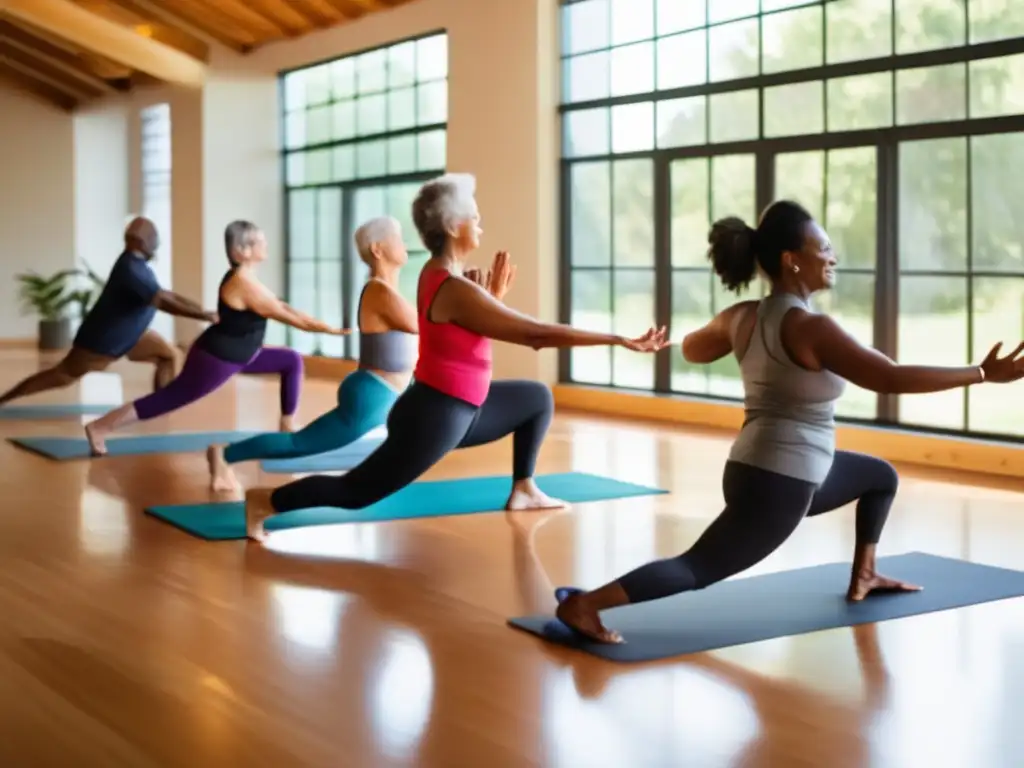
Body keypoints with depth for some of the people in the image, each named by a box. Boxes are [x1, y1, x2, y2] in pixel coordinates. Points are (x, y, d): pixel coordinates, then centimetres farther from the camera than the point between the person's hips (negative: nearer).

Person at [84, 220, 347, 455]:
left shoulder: (244, 278, 7)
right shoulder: (245, 285, -24)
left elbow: (281, 306, 12)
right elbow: (287, 316, -22)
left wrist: (316, 323, 8)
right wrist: (328, 329, -17)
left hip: (235, 356, 10)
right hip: (216, 358, -10)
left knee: (292, 361, 11)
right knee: (171, 398, -7)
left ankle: (287, 427, 16)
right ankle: (100, 427, -2)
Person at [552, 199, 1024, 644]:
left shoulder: (741, 317, 4)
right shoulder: (809, 327, -20)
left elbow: (692, 349, 23)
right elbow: (890, 377, -24)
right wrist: (982, 373, -20)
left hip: (758, 468, 10)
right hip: (778, 485, -10)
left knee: (881, 476, 28)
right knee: (695, 570, -12)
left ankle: (863, 578, 39)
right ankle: (583, 605, -22)